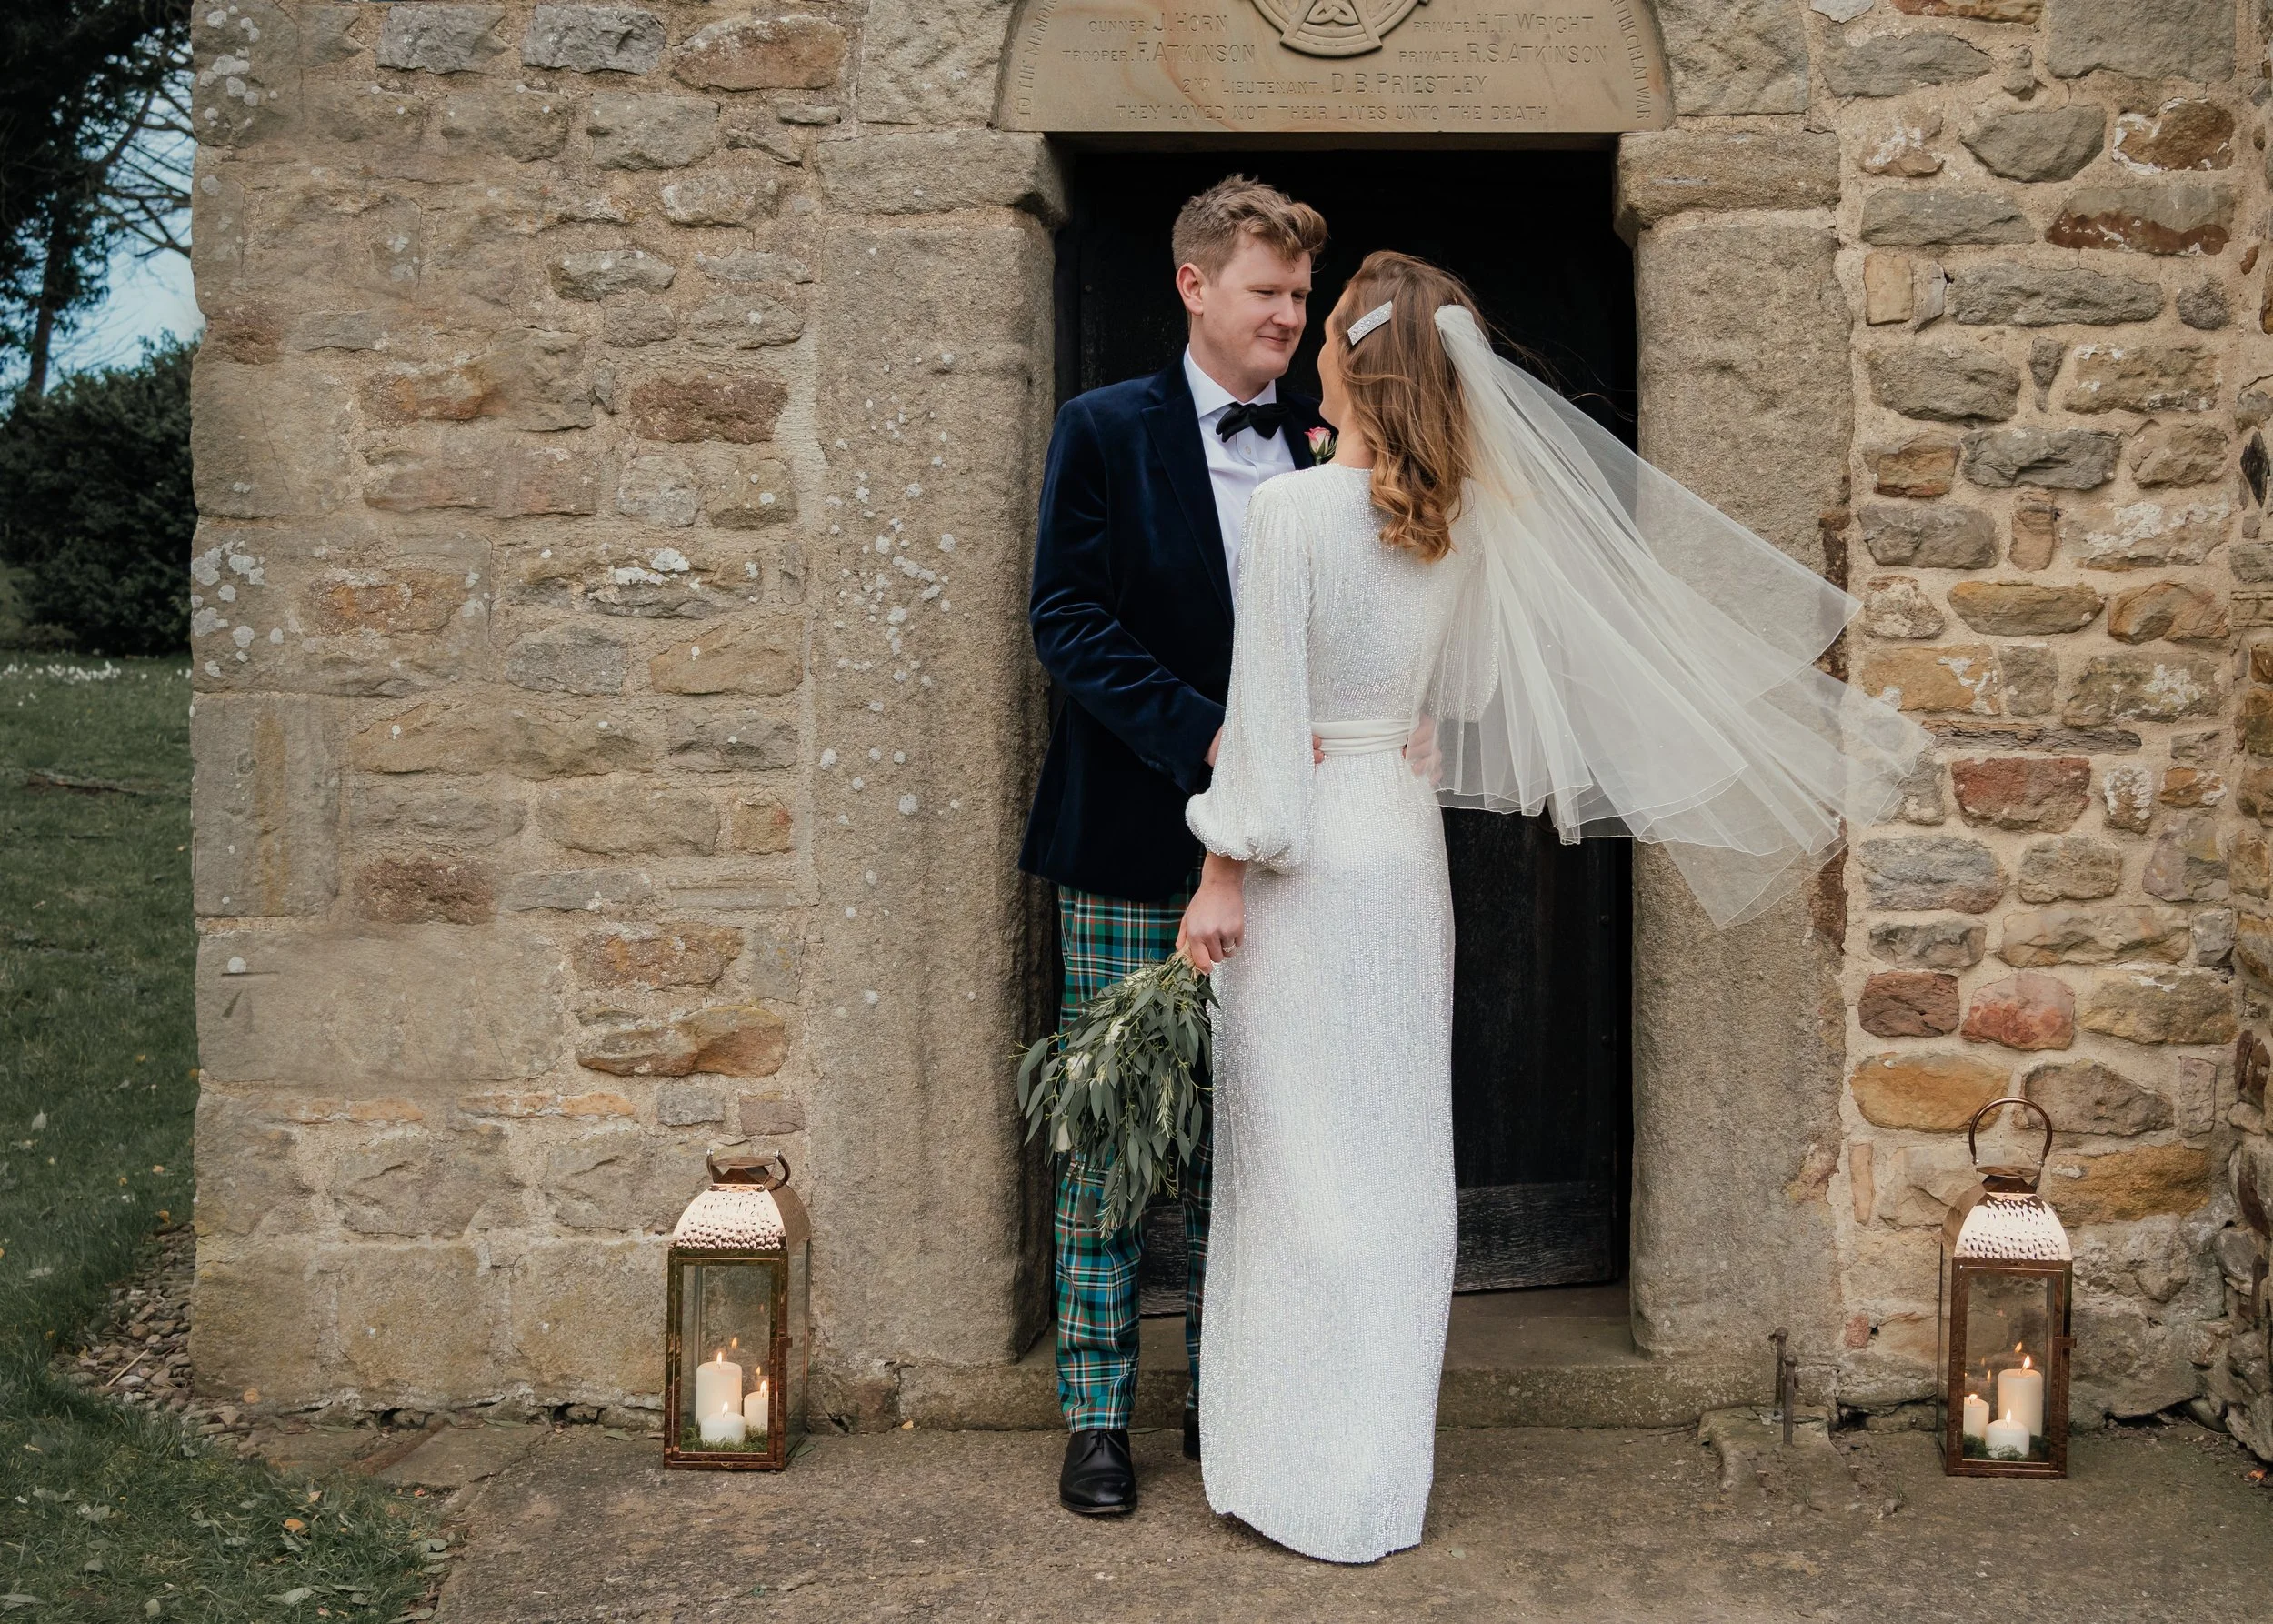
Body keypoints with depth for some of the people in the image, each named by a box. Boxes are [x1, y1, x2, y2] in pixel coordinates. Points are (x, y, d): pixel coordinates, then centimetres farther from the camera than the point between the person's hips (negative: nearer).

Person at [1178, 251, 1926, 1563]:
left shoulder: (1293, 512, -15)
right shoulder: (1460, 521, 4)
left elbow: (1265, 706, -16)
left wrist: (1224, 872, -10)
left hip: (1305, 854, -6)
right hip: (1408, 848, 7)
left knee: (1303, 1157, 0)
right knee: (1397, 1154, 13)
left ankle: (1307, 1477, 7)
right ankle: (1381, 1464, 24)